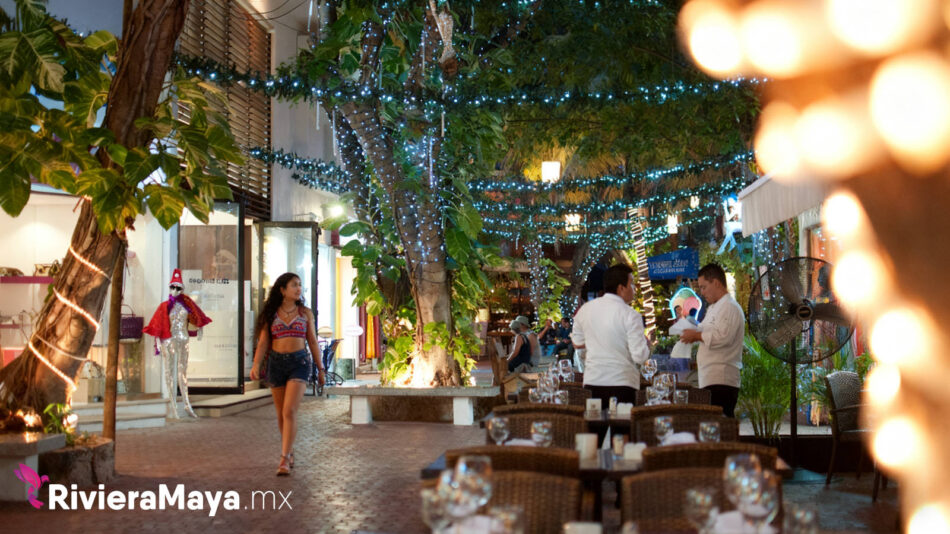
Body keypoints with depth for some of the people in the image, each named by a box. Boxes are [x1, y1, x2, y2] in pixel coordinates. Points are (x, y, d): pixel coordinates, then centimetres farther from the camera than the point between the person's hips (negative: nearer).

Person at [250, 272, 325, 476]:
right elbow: (263, 342, 0)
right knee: (281, 413, 11)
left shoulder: (305, 312, 5)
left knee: (290, 412, -16)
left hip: (299, 362, -2)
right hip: (276, 363, 2)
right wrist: (256, 365, -15)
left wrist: (320, 369, 10)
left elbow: (313, 341, 9)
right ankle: (289, 453, 30)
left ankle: (284, 460, -17)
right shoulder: (271, 313, 5)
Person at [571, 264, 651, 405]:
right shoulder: (630, 314, -13)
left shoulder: (585, 309, 4)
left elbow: (577, 343, 16)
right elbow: (640, 356, -14)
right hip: (621, 382, -5)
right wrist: (646, 343, 5)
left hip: (593, 381, 5)